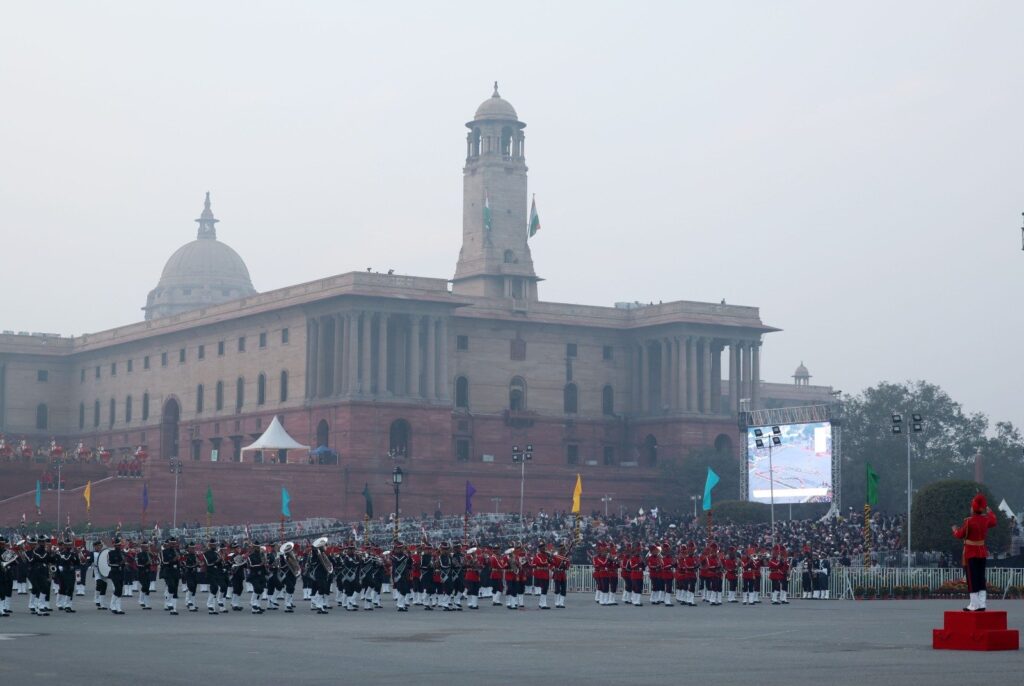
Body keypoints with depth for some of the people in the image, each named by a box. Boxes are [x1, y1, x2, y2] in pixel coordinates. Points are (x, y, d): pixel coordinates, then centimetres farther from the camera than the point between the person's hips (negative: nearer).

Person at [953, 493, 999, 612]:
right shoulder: (986, 519, -1)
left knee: (972, 579, -3)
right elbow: (994, 521, 23)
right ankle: (981, 604, 7)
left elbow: (960, 535, -9)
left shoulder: (969, 521, -19)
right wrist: (989, 511, 40)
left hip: (970, 553, -6)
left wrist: (955, 530, 13)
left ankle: (974, 605, -5)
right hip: (982, 552, 6)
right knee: (981, 578, 9)